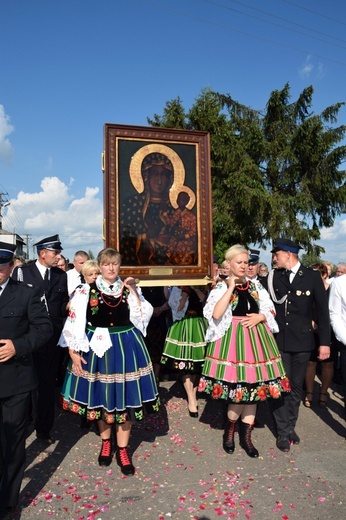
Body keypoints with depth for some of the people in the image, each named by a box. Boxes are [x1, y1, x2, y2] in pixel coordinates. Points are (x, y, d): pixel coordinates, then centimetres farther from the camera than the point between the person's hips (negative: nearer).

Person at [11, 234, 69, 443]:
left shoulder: (61, 275, 7)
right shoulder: (21, 272, -2)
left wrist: (67, 305, -7)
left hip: (52, 338, 2)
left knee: (48, 384, 10)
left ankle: (44, 428, 27)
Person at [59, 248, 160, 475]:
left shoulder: (130, 288, 2)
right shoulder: (86, 290, -3)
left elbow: (143, 317, -6)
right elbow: (74, 322, -5)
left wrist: (133, 292, -13)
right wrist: (73, 352, -9)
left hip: (126, 347, 1)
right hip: (97, 347, 0)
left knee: (126, 397, 6)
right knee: (101, 396, 13)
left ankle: (123, 449, 23)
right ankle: (106, 442, 37)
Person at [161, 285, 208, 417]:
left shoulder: (203, 287, 7)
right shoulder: (177, 288, 1)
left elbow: (207, 303, -8)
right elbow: (179, 307, -8)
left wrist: (196, 289, -12)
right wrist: (186, 291, -13)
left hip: (199, 327, 2)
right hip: (182, 327, -2)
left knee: (197, 363, 8)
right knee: (184, 364, -2)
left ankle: (194, 395, 23)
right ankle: (191, 400, 6)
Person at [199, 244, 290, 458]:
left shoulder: (256, 286, 9)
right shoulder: (221, 287, -4)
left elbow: (271, 311, 13)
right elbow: (216, 314, -19)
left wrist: (260, 317, -9)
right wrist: (231, 287, -17)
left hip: (255, 338, 5)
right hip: (233, 338, -4)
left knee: (253, 385, 7)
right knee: (240, 387, -4)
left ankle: (246, 436, 22)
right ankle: (229, 431, 23)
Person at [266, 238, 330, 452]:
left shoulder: (312, 276, -5)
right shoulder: (273, 277, 0)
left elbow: (323, 311, -3)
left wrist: (325, 342, -6)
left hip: (302, 341, 0)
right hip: (278, 340, 1)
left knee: (296, 387, 14)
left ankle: (290, 427, 31)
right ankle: (283, 432, 18)